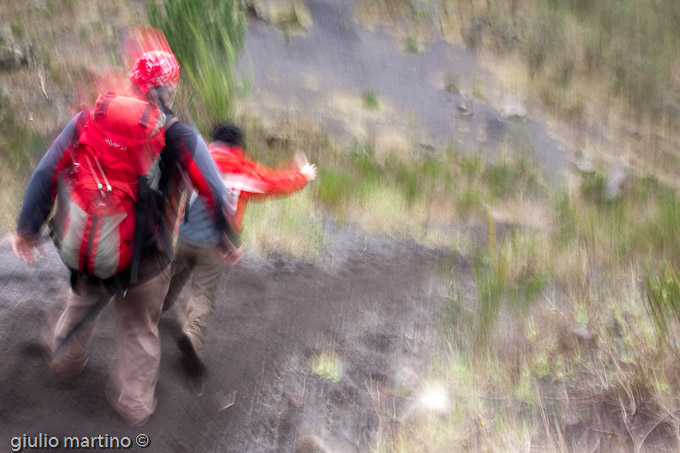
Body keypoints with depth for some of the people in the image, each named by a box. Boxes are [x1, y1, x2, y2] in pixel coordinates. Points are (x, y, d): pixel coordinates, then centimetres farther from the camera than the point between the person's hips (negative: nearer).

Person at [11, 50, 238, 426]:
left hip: (86, 251, 3)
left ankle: (65, 363, 55)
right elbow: (214, 194, -13)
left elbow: (45, 176, -5)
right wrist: (226, 238, 3)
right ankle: (134, 403, 33)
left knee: (80, 307, 32)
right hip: (146, 262, -3)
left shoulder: (88, 120, -5)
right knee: (140, 330, 20)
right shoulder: (180, 137, -12)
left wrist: (27, 228, 4)